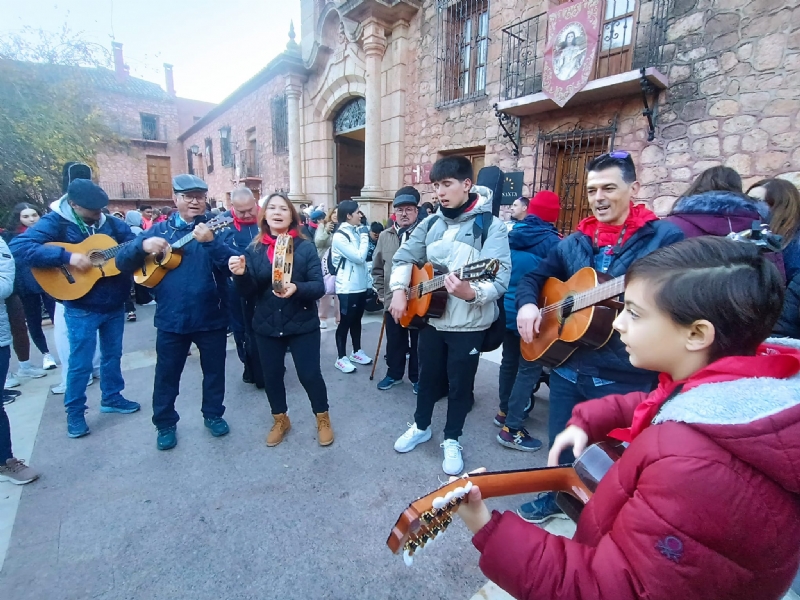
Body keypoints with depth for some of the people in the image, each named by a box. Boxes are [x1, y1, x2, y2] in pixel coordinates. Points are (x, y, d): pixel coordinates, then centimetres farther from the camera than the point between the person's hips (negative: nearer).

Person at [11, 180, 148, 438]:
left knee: (112, 355, 17)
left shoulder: (112, 223, 4)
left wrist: (147, 245, -24)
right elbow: (19, 246, -21)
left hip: (115, 305, 5)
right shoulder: (55, 222, -10)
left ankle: (111, 398, 34)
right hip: (81, 308, -5)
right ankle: (75, 412, 22)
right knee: (80, 363, 4)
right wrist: (67, 256, -30)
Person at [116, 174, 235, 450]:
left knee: (214, 370, 14)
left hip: (212, 317, -1)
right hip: (171, 318, 1)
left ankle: (213, 414, 35)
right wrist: (143, 245, -18)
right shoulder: (160, 229, 4)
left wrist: (211, 242, -31)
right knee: (166, 375, 13)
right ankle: (165, 424, 33)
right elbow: (122, 261, 2)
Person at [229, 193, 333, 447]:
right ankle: (280, 420, 38)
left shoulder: (305, 247, -5)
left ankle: (323, 419, 28)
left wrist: (297, 288, -31)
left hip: (302, 324, -3)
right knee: (271, 375, 14)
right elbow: (249, 292, -3)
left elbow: (319, 286, -11)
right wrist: (241, 274, -23)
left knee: (309, 374, 2)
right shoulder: (254, 249, 2)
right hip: (267, 325, 3)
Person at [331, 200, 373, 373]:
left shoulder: (356, 232, 9)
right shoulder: (340, 236, -14)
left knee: (357, 320, 17)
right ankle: (342, 358, 14)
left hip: (360, 285, 8)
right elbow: (359, 257, -20)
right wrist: (365, 236, -11)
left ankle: (357, 352, 30)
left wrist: (369, 281, 12)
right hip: (347, 288, -8)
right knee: (345, 322, 2)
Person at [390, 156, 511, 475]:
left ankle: (452, 440, 33)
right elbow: (404, 257, 10)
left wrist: (472, 293, -42)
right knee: (427, 376, 20)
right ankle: (421, 427, 42)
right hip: (430, 316, 5)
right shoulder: (431, 223, 4)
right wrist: (399, 290, -7)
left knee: (460, 384, 11)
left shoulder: (491, 226, -13)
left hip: (469, 323, -4)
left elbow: (500, 278, -23)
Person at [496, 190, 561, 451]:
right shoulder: (551, 241, -14)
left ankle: (504, 411, 33)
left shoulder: (511, 234, 6)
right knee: (529, 369, -1)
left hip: (507, 310, 7)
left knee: (509, 361, 19)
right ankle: (512, 429, 2)